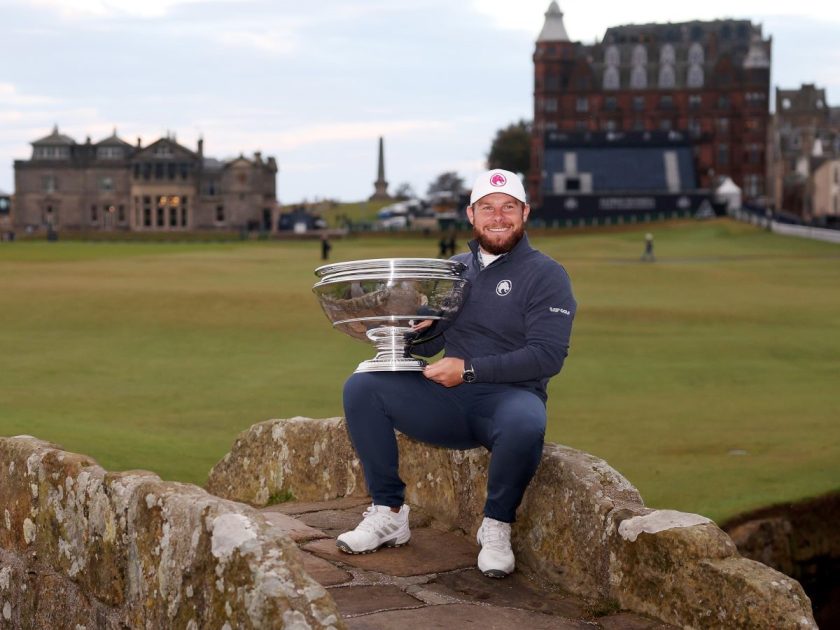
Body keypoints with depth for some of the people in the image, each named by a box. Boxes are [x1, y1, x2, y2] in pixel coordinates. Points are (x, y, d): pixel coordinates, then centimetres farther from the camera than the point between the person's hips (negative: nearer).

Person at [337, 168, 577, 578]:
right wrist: (417, 328, -9)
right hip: (448, 404, 5)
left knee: (525, 423, -40)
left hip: (510, 396, -5)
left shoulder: (546, 275, -3)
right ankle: (388, 514, -6)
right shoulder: (454, 269, 14)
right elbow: (426, 348, 16)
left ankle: (497, 527, -13)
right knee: (361, 387, -13)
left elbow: (548, 356, -14)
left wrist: (470, 369, -20)